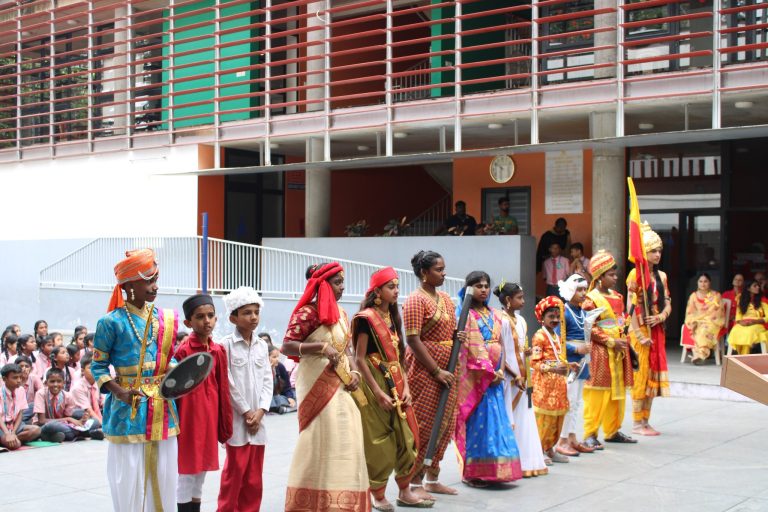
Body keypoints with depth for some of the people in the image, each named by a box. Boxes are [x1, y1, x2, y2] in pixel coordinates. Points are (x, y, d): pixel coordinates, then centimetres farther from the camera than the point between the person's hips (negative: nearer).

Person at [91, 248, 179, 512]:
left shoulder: (164, 318, 5)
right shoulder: (112, 322, -10)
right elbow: (98, 366, -5)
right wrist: (120, 392, -20)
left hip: (162, 408, 5)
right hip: (129, 409, -5)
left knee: (163, 478, 10)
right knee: (130, 480, 0)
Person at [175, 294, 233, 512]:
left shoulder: (219, 351, 5)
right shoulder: (183, 351, -12)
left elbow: (223, 391, 8)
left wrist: (224, 427, 9)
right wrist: (173, 425, -10)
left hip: (208, 420, 6)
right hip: (189, 420, -6)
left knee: (201, 476, 15)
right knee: (186, 476, 2)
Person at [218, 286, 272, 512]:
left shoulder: (262, 345, 10)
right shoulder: (226, 345, -7)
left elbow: (267, 381, 7)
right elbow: (228, 384, -10)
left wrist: (260, 411, -5)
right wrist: (246, 412, -10)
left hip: (257, 419, 5)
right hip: (236, 419, -5)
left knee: (254, 477, 10)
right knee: (235, 473, -1)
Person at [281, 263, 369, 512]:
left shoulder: (341, 314, 13)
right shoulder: (307, 313, -11)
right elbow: (286, 347, -16)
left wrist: (355, 372, 0)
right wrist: (321, 347, -24)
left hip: (342, 386, 8)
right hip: (317, 387, -7)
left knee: (346, 442, 8)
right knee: (321, 442, -4)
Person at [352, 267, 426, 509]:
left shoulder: (392, 316, 11)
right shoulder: (366, 318, -11)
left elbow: (399, 356, 12)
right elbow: (360, 359, -14)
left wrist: (405, 387, 2)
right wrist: (378, 393, -18)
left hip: (396, 383, 7)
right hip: (375, 383, -7)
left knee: (405, 437, 8)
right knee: (379, 441, -1)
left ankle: (405, 492, 19)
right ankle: (378, 496, 11)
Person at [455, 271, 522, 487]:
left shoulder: (495, 315, 16)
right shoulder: (465, 314, -5)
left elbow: (500, 344, 12)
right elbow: (473, 347, -13)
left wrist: (500, 371, -2)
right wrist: (490, 372, -15)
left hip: (495, 375, 7)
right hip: (475, 375, -6)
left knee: (495, 420, 7)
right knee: (477, 421, -6)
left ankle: (490, 470, 14)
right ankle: (472, 472, 0)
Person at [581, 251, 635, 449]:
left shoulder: (617, 297, 13)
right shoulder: (591, 300, -11)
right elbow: (589, 329, -15)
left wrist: (623, 340, 6)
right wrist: (611, 342, -17)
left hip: (619, 351, 8)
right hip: (600, 352, -8)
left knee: (618, 392, 12)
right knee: (598, 393, -7)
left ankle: (613, 430, 23)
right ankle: (590, 434, -2)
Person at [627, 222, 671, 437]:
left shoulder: (661, 276, 12)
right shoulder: (636, 274, -9)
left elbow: (668, 304, 13)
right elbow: (631, 307, -14)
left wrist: (660, 317, -9)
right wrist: (639, 336, -18)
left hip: (657, 330, 7)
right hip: (641, 331, -7)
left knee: (653, 375, 9)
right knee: (641, 374, -4)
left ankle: (646, 421, 18)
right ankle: (637, 424, 3)